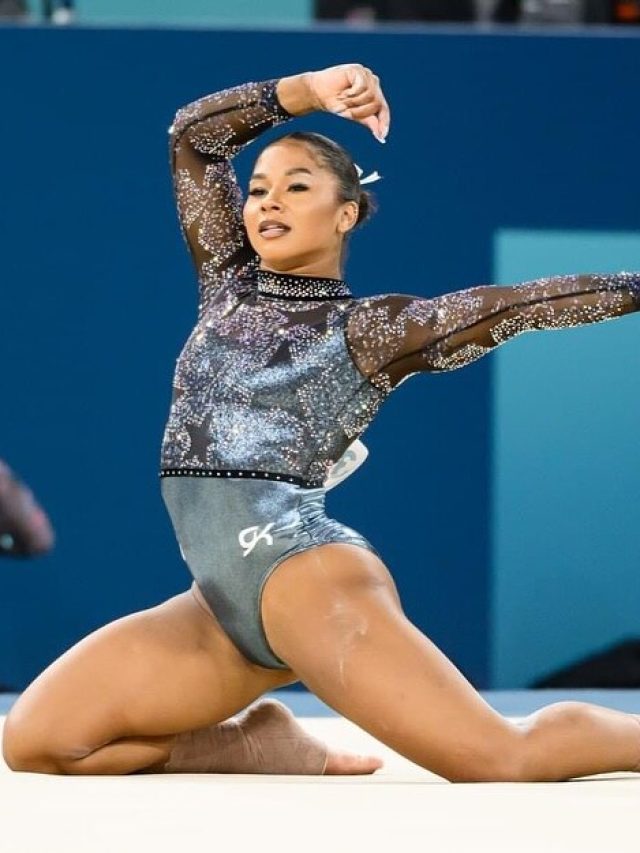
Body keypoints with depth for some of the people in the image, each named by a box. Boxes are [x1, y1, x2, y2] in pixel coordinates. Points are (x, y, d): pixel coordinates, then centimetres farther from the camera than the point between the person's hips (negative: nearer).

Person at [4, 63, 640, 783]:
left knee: (504, 763, -18)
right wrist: (309, 91, 9)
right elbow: (193, 134, 17)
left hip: (305, 570, -6)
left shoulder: (371, 330, 4)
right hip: (223, 603, 6)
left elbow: (510, 307, -2)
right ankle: (268, 751, 5)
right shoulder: (229, 286, 18)